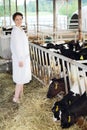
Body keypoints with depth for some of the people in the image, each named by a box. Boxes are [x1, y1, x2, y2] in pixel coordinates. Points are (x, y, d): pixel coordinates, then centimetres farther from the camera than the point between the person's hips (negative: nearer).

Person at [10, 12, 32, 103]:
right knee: (21, 78, -3)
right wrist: (20, 59, -23)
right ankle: (16, 97, 6)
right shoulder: (15, 31, -18)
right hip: (20, 58, -9)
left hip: (24, 57, 9)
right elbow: (16, 46, -22)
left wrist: (23, 58, 18)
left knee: (22, 77, 18)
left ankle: (21, 94, 31)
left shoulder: (20, 30, 10)